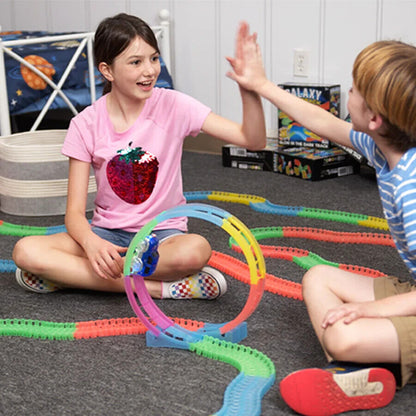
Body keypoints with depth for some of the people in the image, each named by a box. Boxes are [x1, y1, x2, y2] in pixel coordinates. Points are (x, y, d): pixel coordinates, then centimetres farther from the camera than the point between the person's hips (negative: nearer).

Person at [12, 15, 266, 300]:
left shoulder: (173, 106, -8)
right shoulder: (86, 124, -5)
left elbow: (253, 140, -13)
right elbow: (75, 212, -8)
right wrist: (90, 242, -31)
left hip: (163, 232, -1)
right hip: (107, 233, 2)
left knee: (197, 249, -37)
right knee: (25, 251, -24)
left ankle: (71, 273, -20)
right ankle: (158, 287, -22)